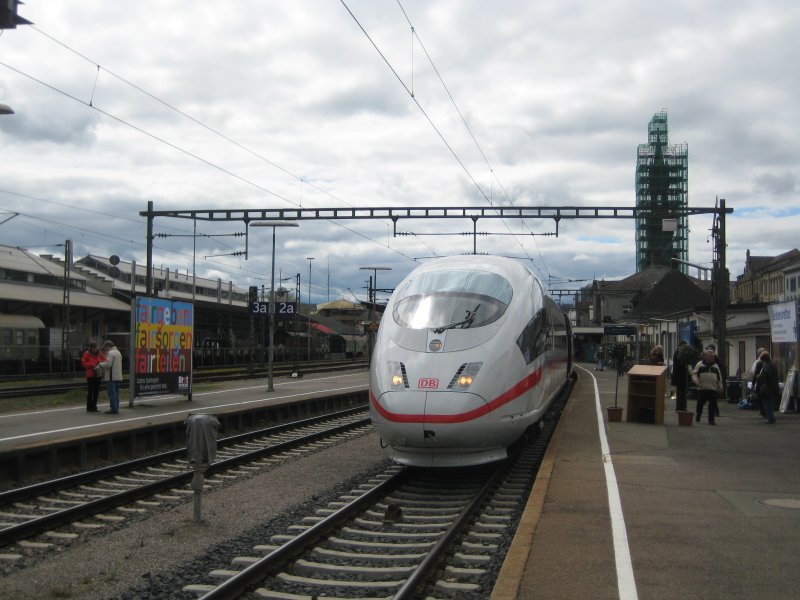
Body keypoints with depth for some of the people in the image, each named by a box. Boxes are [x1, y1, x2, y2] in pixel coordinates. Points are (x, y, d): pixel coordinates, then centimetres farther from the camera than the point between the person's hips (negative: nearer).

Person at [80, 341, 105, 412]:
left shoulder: (100, 354, 7)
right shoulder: (87, 354, -5)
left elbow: (104, 360, 15)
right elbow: (83, 363, -6)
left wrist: (101, 362, -8)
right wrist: (91, 364, -16)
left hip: (98, 375, 5)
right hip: (90, 375, -5)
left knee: (96, 391, 9)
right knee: (90, 391, -4)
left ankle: (94, 406, 18)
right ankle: (89, 407, 2)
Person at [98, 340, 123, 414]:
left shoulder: (110, 353, -12)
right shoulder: (118, 352, 19)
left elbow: (108, 364, -20)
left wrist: (100, 364, -3)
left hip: (112, 377, -9)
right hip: (118, 376, 9)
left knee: (112, 393, -6)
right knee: (116, 392, 13)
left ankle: (114, 409, -8)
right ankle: (116, 408, 14)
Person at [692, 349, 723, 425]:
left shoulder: (715, 366, 15)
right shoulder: (700, 364, 4)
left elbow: (719, 378, 17)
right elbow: (694, 374, -2)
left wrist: (720, 387, 11)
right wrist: (696, 381, -18)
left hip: (713, 389, 3)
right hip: (702, 388, -2)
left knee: (713, 405, -1)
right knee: (700, 403, 5)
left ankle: (711, 419, 4)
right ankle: (697, 415, 26)